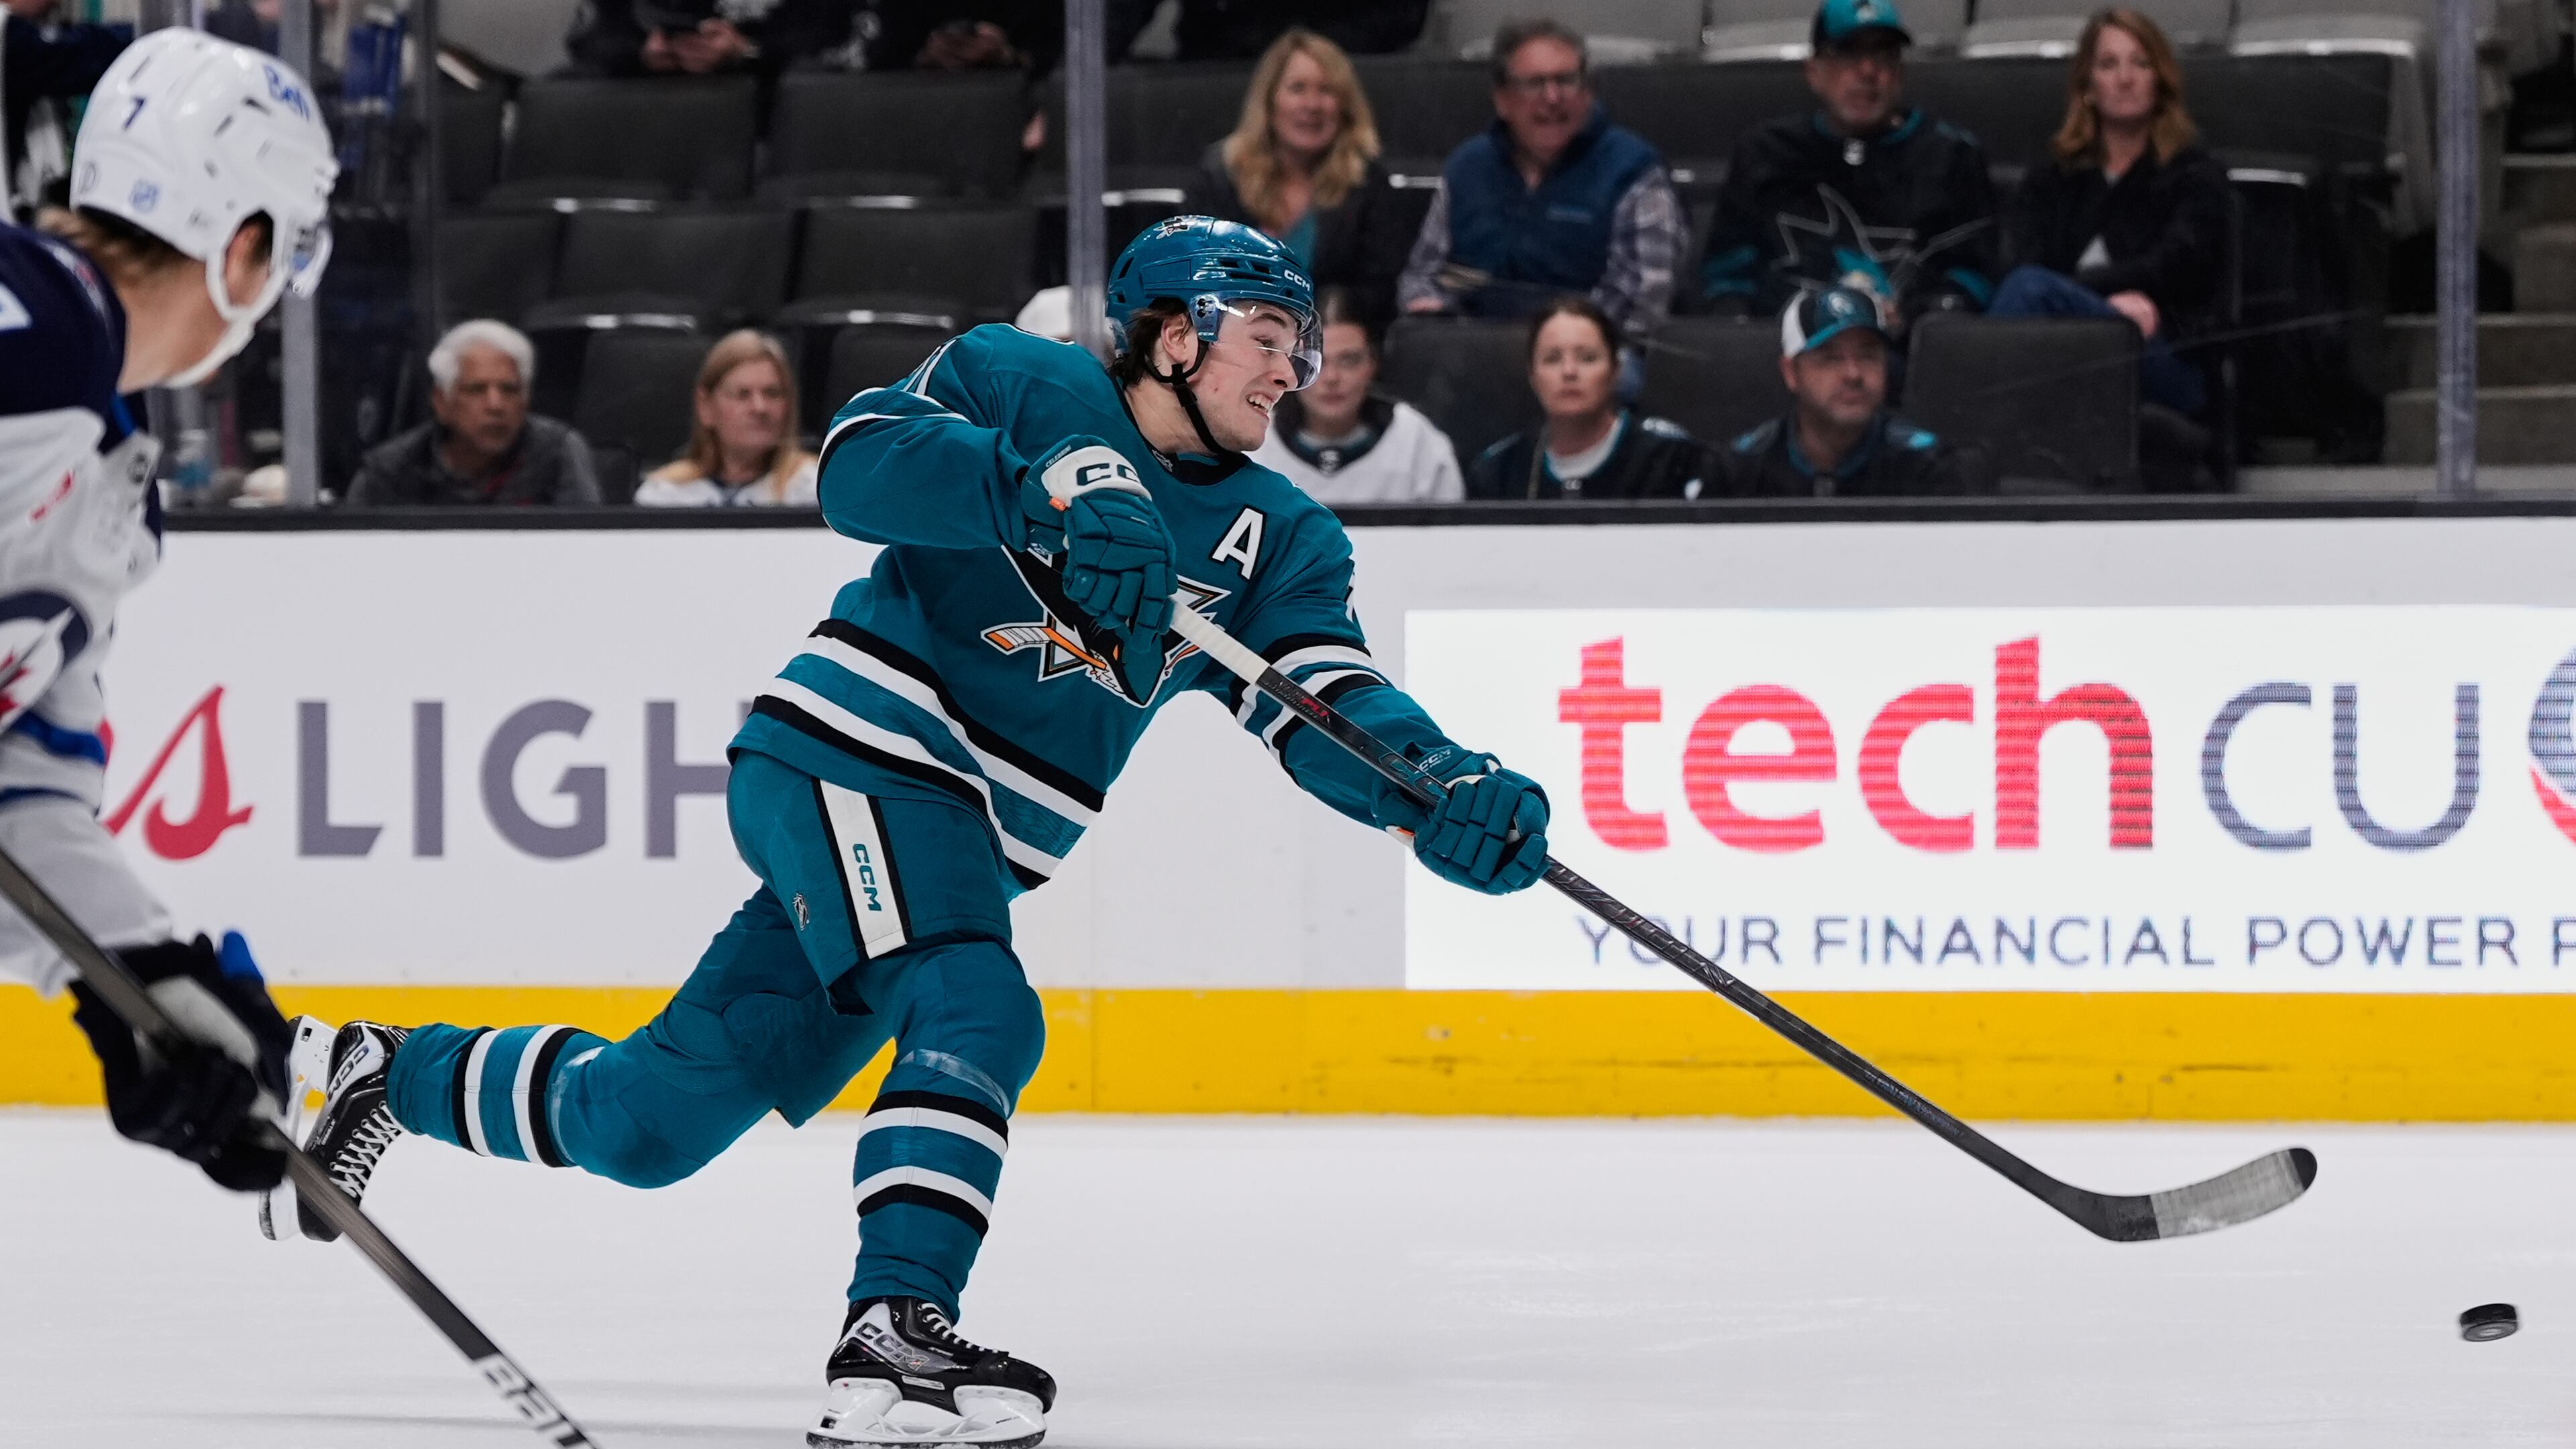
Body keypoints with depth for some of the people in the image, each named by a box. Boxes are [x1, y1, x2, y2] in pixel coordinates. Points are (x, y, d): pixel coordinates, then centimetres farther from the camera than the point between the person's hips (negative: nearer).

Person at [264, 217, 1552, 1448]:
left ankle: (398, 1075, 31)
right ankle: (891, 1332, -38)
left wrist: (1445, 797, -27)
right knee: (975, 1017, -31)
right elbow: (863, 462, -21)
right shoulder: (1022, 387, -5)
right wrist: (1053, 490, -34)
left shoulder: (1279, 540, 7)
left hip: (970, 855, 6)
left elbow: (1329, 715, -7)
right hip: (846, 751, -6)